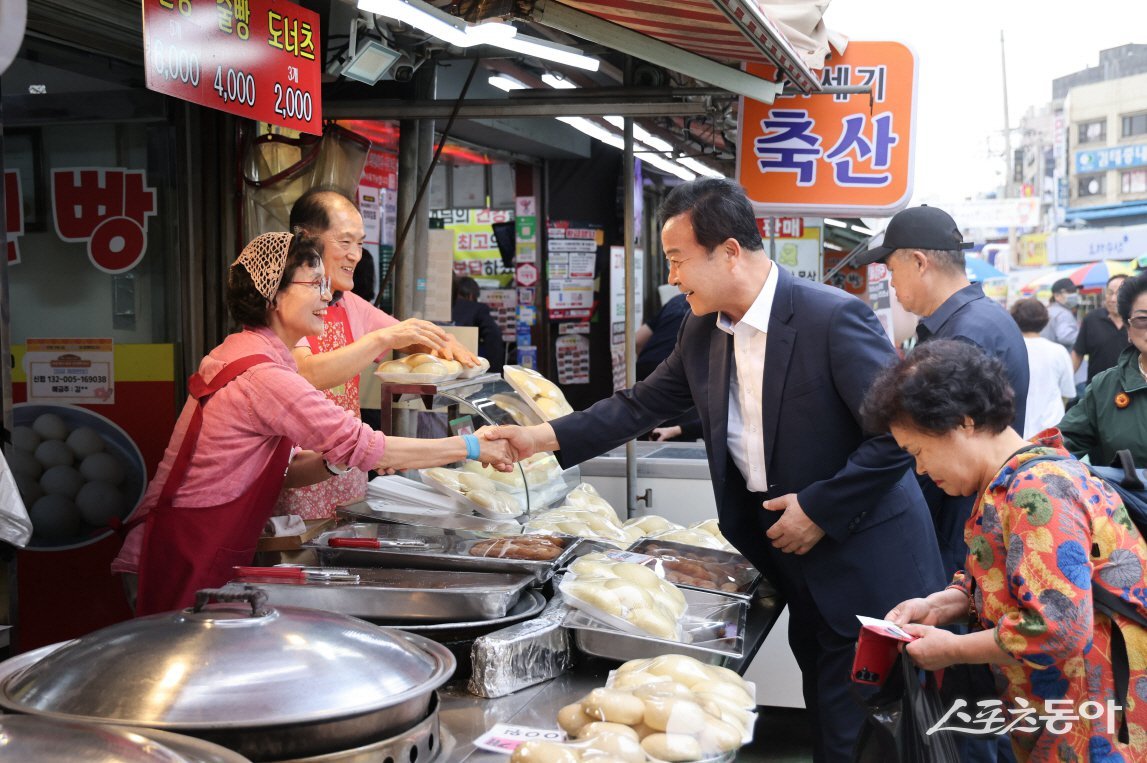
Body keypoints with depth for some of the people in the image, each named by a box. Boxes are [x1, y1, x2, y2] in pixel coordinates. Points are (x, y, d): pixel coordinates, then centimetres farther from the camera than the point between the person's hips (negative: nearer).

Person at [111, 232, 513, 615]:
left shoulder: (244, 352, 11)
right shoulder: (263, 375, -21)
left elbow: (277, 471, 13)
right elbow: (358, 444, -21)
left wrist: (333, 461, -5)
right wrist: (471, 448, -16)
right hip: (188, 557, -9)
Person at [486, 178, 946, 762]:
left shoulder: (835, 318, -21)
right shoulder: (704, 330, 3)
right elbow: (641, 405, 10)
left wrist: (820, 509, -19)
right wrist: (542, 437, 3)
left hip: (863, 565, -7)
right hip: (794, 561, 7)